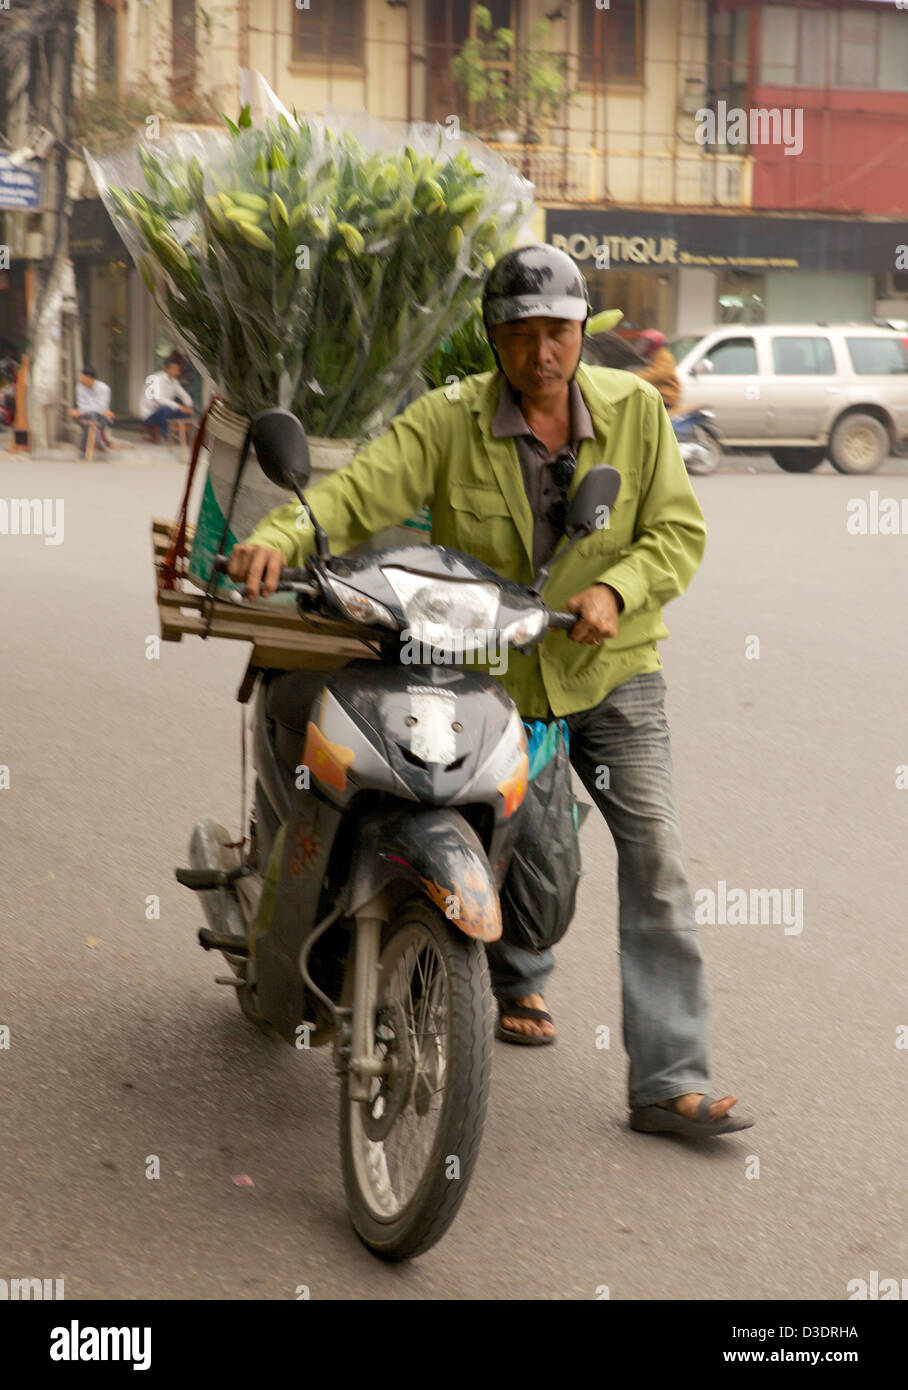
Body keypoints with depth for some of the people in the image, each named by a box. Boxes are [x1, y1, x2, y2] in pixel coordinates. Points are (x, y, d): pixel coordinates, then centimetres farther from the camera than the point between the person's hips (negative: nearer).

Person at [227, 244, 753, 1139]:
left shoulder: (635, 410, -4)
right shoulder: (448, 422, -10)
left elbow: (678, 531, -5)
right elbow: (359, 492, -21)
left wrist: (617, 589, -24)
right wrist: (279, 538, -41)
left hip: (610, 673, 1)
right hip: (487, 678, 0)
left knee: (655, 855, -11)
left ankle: (669, 1081, -8)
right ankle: (515, 981, 49)